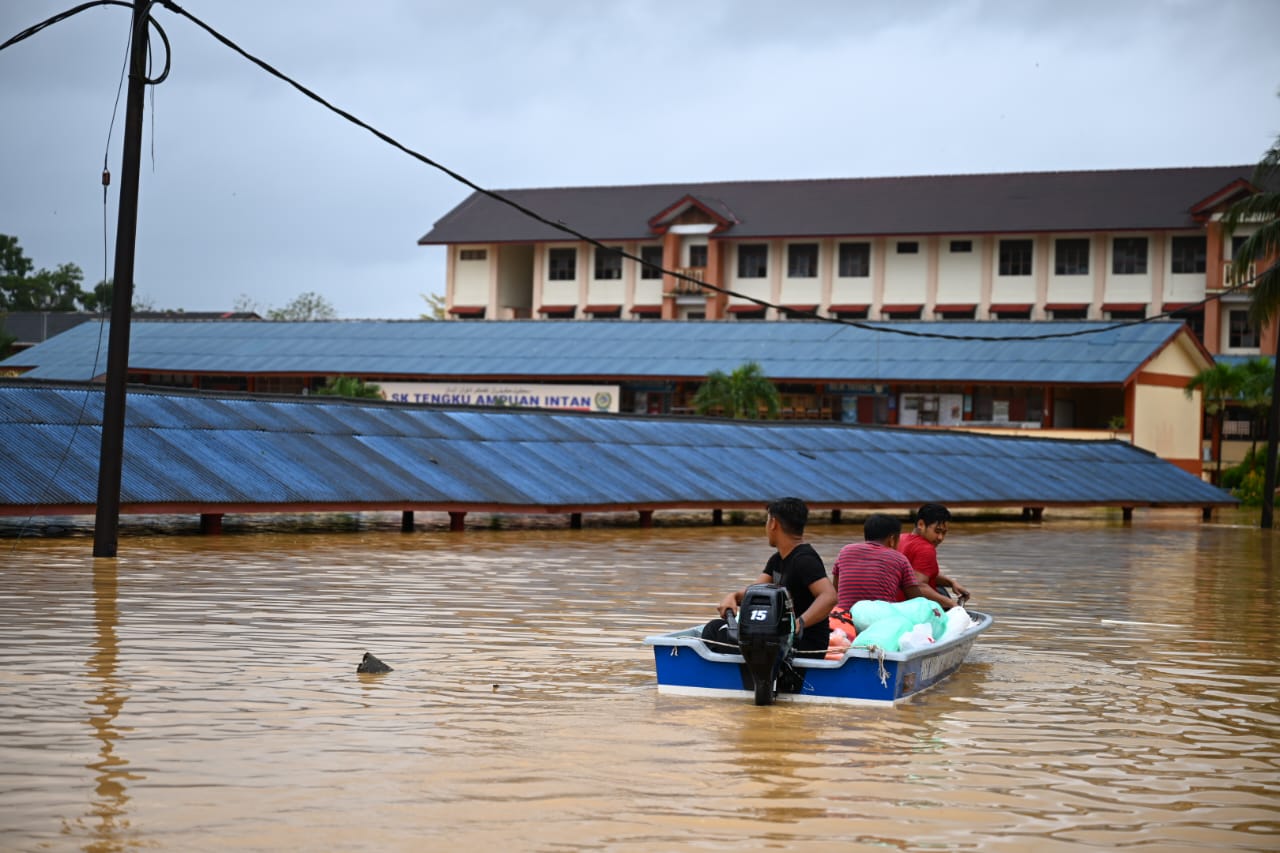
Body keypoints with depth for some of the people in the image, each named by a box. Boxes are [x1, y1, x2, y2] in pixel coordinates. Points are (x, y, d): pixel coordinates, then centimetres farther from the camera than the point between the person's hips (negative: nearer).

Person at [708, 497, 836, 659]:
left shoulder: (804, 560, -18)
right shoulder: (778, 560, 14)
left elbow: (829, 596, -31)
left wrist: (799, 624, -43)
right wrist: (734, 596, -14)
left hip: (806, 647, -10)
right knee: (715, 628, 10)